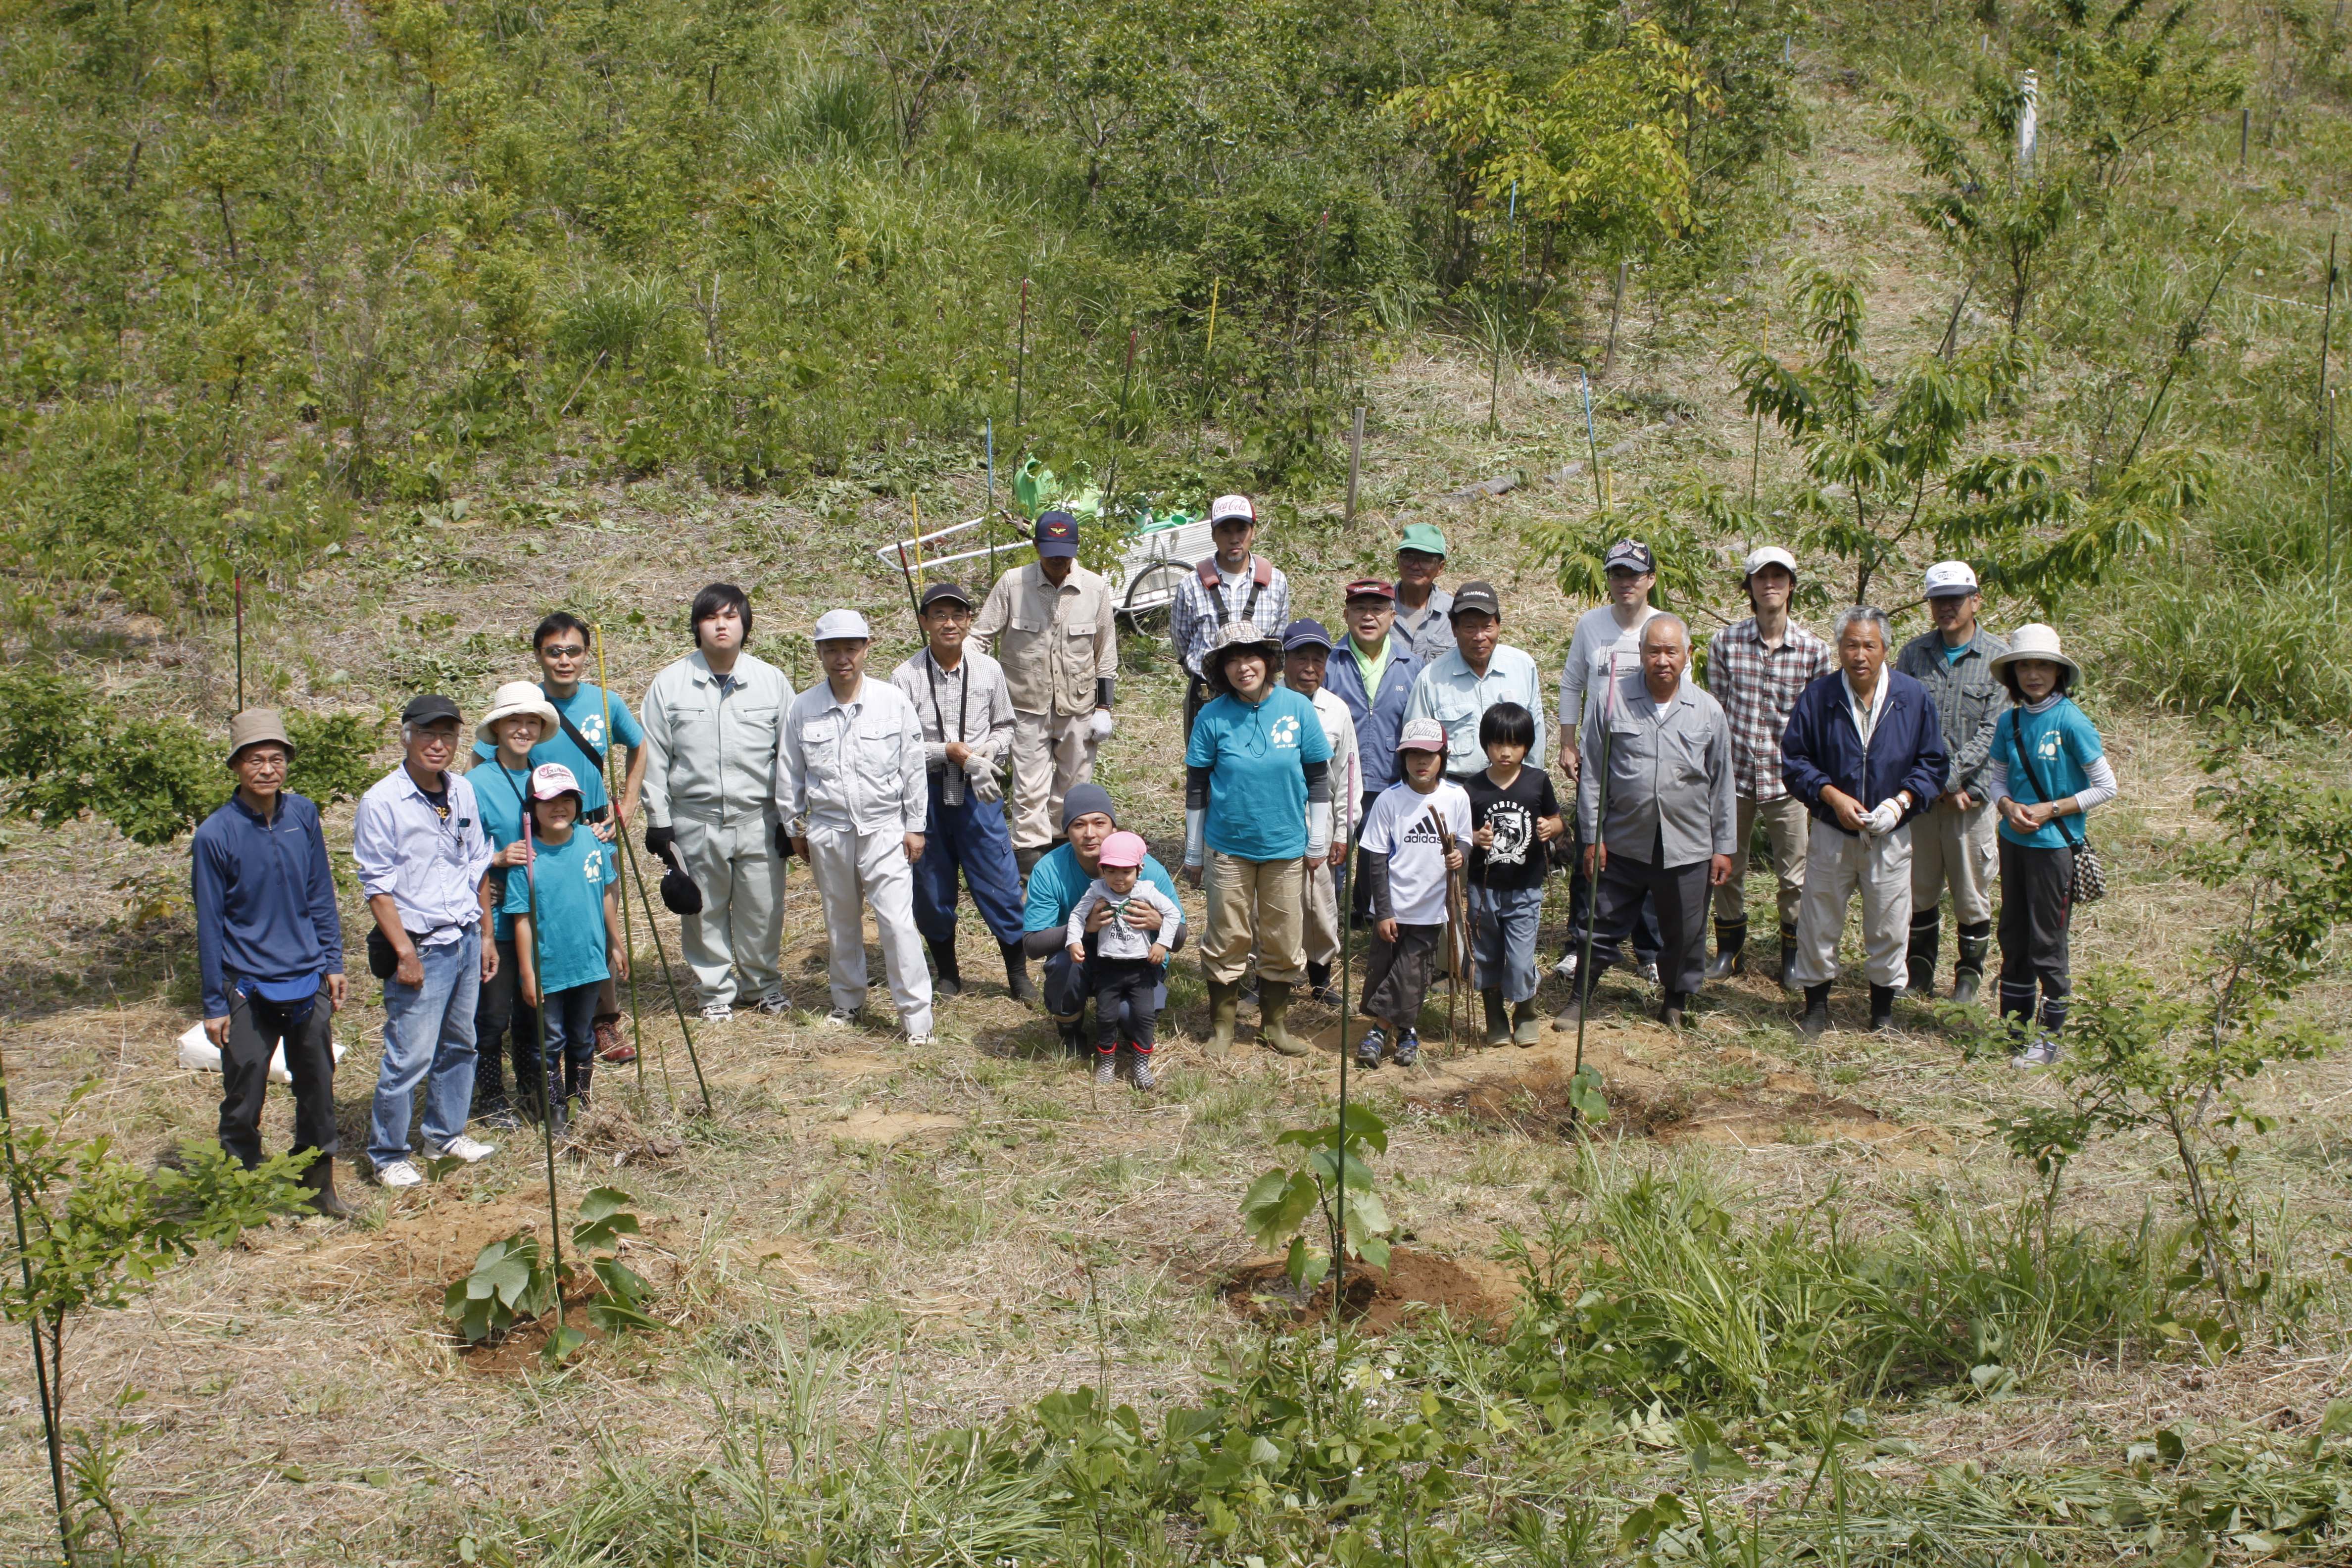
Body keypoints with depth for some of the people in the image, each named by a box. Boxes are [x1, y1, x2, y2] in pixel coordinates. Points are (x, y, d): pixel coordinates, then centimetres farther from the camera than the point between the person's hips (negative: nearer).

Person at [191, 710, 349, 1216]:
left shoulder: (303, 815, -1)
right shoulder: (215, 835, -12)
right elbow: (210, 924, -8)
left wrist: (333, 963, 8)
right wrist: (215, 1004, -6)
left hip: (308, 981, 4)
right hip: (249, 988, -4)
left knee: (318, 1086, 13)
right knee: (243, 1099, 3)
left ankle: (319, 1183, 28)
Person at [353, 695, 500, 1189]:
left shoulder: (463, 792, 8)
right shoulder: (382, 802, -12)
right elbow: (377, 886, -12)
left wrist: (485, 935, 16)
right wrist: (405, 952, -15)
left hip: (465, 939, 6)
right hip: (421, 946, -6)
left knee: (459, 1045, 15)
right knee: (409, 1057, -6)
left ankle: (446, 1134, 30)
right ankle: (387, 1155, 7)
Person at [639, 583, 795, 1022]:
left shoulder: (772, 681, 3)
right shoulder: (670, 684, 2)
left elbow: (790, 753, 7)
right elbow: (654, 758, 5)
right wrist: (658, 820, 2)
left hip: (759, 819, 0)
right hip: (695, 821, 0)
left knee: (762, 908, 6)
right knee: (704, 911, 7)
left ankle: (764, 982, 27)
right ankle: (715, 991, 23)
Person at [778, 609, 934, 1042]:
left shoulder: (893, 701, -6)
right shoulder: (803, 708, -2)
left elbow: (914, 769, 1)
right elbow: (790, 773, 8)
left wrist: (915, 826, 2)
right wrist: (795, 828, 11)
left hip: (885, 828, -2)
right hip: (828, 832, 2)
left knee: (897, 920, -9)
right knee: (841, 922, 15)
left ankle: (916, 1014, -2)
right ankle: (847, 1000, 33)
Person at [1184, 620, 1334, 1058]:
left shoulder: (1298, 708, -6)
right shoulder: (1213, 718, -8)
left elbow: (1318, 777, 2)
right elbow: (1196, 788, 0)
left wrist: (1319, 842, 4)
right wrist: (1193, 854, 4)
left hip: (1286, 847, 1)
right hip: (1229, 847, -1)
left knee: (1284, 941, 10)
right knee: (1228, 940, 6)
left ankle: (1275, 1023, 27)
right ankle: (1222, 1026, 22)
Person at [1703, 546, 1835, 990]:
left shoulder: (1814, 650, -2)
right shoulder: (1725, 643, -1)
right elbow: (1716, 709, 4)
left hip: (1788, 779, -1)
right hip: (1735, 773, 1)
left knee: (1794, 876, 5)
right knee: (1727, 868, 11)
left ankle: (1793, 957, 21)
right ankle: (1730, 949, 28)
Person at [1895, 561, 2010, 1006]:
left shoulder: (1997, 657, -3)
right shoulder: (1914, 653, 5)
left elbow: (1991, 731, -8)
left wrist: (1951, 777, -15)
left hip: (1971, 790, -2)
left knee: (1972, 893, 5)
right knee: (1919, 887, 10)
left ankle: (1970, 971, 20)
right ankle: (1920, 968, 24)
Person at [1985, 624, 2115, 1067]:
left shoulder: (2072, 722, -13)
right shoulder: (2011, 722, 3)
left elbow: (2106, 787, -9)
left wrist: (2051, 810, -15)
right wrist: (2009, 806, -9)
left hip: (2054, 844, -6)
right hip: (2013, 840, 6)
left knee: (2047, 943, 1)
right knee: (2013, 936, 14)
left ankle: (2050, 1037, 12)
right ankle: (2013, 1027, 26)